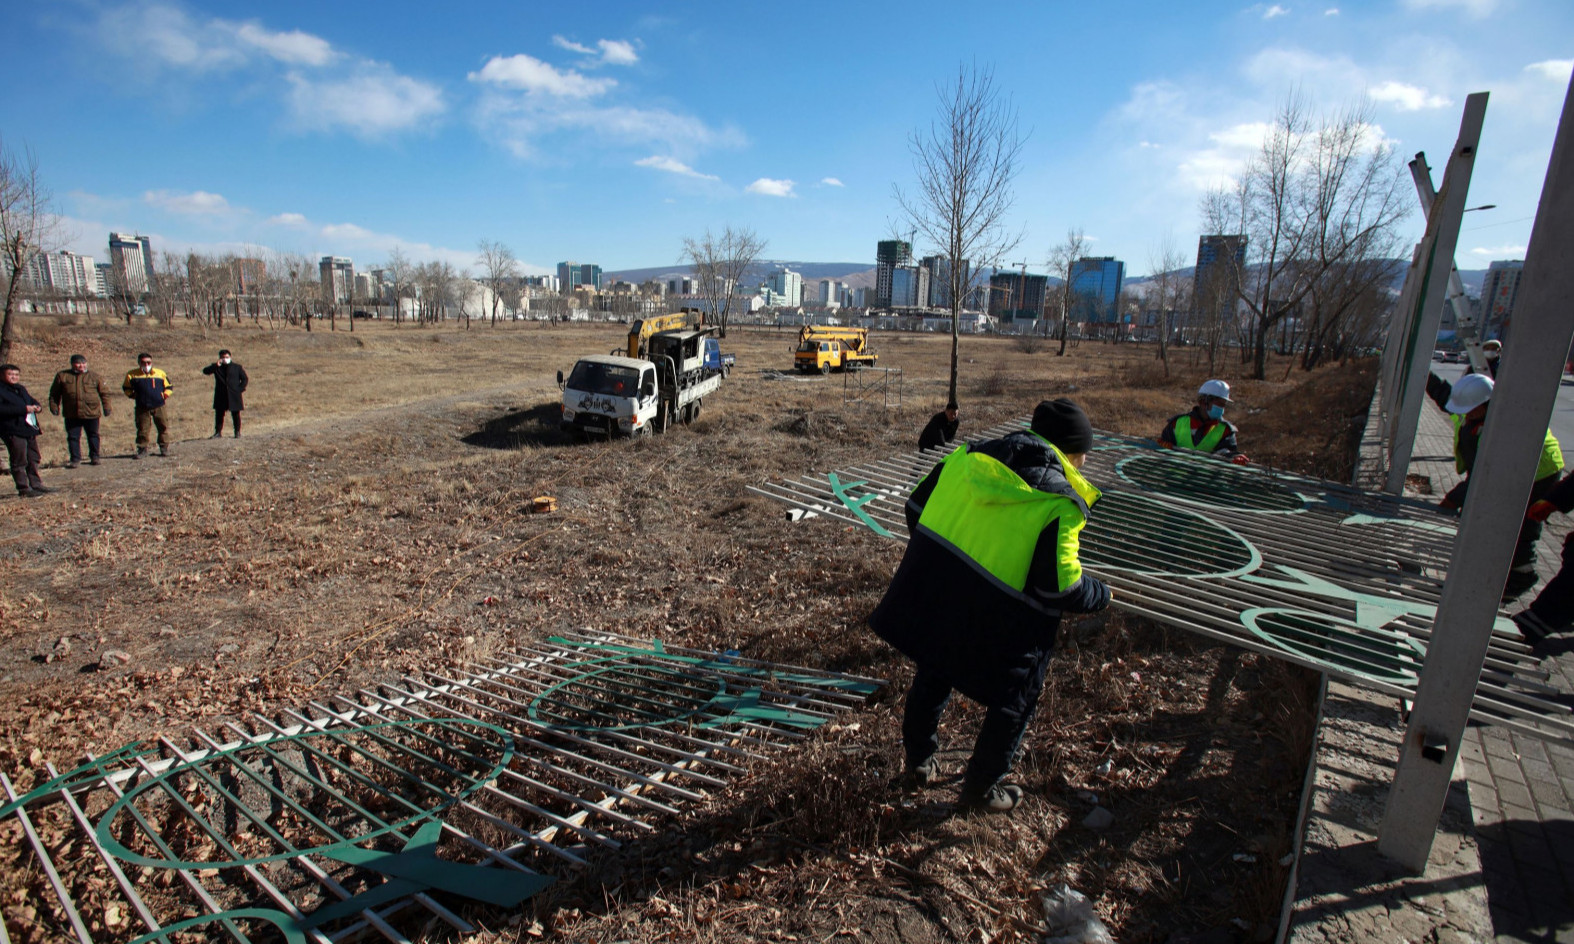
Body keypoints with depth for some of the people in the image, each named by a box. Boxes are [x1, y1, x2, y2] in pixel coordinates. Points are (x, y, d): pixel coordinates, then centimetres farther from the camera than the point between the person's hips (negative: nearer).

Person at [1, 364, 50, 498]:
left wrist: (37, 407, 5)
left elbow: (31, 400, 28)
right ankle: (23, 489, 1)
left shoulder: (21, 389, 17)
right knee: (19, 461, -4)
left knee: (34, 458, 16)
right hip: (13, 431, -9)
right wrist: (24, 409, -25)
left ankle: (36, 484, 26)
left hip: (30, 429, 9)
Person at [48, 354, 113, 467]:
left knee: (93, 435, 10)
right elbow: (54, 393, 12)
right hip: (71, 415, 1)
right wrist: (54, 407, 5)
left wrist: (106, 407, 3)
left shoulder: (94, 377, 2)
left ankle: (94, 457, 21)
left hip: (91, 413, -1)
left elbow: (104, 393, 7)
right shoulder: (62, 376, 5)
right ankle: (75, 459, 9)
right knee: (73, 437, 3)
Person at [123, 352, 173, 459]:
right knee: (142, 429, 3)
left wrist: (165, 396, 0)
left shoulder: (160, 373, 5)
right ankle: (142, 449, 10)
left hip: (159, 406, 0)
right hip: (142, 408, 0)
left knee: (163, 427, 4)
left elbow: (168, 387, 14)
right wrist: (133, 395, 2)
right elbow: (126, 388, 16)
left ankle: (164, 447, 15)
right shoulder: (132, 375, 4)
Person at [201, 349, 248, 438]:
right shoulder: (216, 367, 8)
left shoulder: (237, 367, 5)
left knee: (235, 414, 3)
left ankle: (237, 432, 9)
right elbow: (205, 371, -4)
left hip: (234, 395, -2)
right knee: (219, 414, 4)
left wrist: (240, 389, -5)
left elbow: (245, 379, 7)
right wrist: (215, 365, -16)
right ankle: (218, 432, 10)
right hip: (220, 396, 2)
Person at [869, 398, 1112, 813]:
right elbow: (1060, 588, -17)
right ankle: (981, 790, 36)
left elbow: (916, 509, 8)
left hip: (930, 591, 6)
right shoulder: (1060, 503, -14)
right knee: (1012, 703, 21)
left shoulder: (968, 456, 1)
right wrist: (1101, 594, 5)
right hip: (995, 622, -5)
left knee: (931, 678, 28)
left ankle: (919, 763, 48)